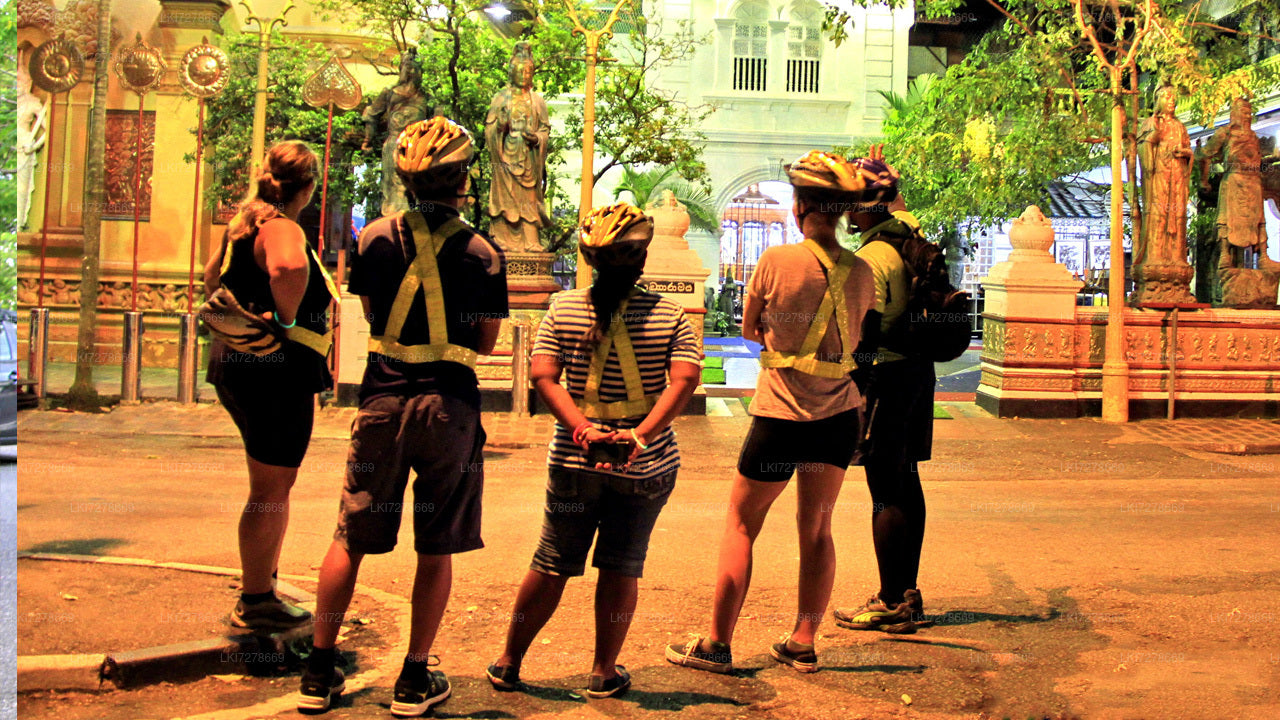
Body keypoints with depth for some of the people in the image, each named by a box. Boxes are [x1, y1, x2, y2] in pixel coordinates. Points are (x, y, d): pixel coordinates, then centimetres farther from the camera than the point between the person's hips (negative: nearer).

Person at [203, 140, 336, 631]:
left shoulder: (245, 223, 14)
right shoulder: (281, 228, -16)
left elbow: (212, 276, 31)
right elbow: (289, 267, -41)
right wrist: (287, 318, -26)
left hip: (241, 366, 10)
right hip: (276, 372, -10)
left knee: (276, 484, 22)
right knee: (271, 489, 0)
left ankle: (264, 583, 34)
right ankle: (255, 603, 11)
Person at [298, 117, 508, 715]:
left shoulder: (375, 238, 0)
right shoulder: (483, 254, -5)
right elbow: (486, 341, 3)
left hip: (383, 398, 2)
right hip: (449, 404, -2)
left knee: (350, 539, 12)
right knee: (436, 550, 9)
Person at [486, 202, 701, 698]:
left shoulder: (564, 308, 0)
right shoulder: (669, 314, -2)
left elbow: (543, 375, -9)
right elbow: (685, 379, -14)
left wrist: (582, 430, -15)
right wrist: (641, 436, -19)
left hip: (574, 461, 1)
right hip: (645, 467, -1)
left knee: (552, 564, 13)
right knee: (622, 567, 11)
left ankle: (509, 664, 24)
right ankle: (605, 673, 20)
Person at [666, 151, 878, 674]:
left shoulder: (776, 261, -12)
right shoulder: (861, 272, -2)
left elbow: (749, 330, 0)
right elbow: (853, 340, 10)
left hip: (780, 415, -4)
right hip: (839, 415, 4)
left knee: (741, 526, 8)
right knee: (816, 528, 15)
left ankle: (717, 644, 12)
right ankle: (803, 644, 21)